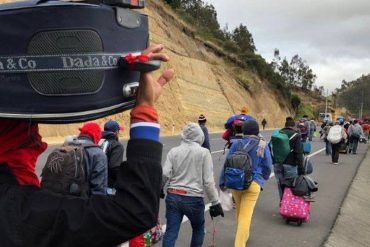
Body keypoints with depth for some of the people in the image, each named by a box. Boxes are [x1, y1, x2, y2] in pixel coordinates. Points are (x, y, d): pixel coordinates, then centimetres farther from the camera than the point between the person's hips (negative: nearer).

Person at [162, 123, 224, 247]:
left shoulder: (173, 151, 1)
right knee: (198, 229, 22)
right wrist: (215, 203, -3)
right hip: (194, 199, -2)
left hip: (173, 196, 2)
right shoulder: (204, 152, -7)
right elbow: (208, 181, -9)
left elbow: (165, 174, -6)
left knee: (171, 232, 7)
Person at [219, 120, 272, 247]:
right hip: (253, 184, -3)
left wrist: (222, 182, 10)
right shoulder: (263, 145, -2)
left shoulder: (236, 144, 1)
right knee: (246, 214, -4)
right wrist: (263, 178, 24)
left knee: (240, 210, 23)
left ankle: (243, 236, 44)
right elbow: (267, 166, 5)